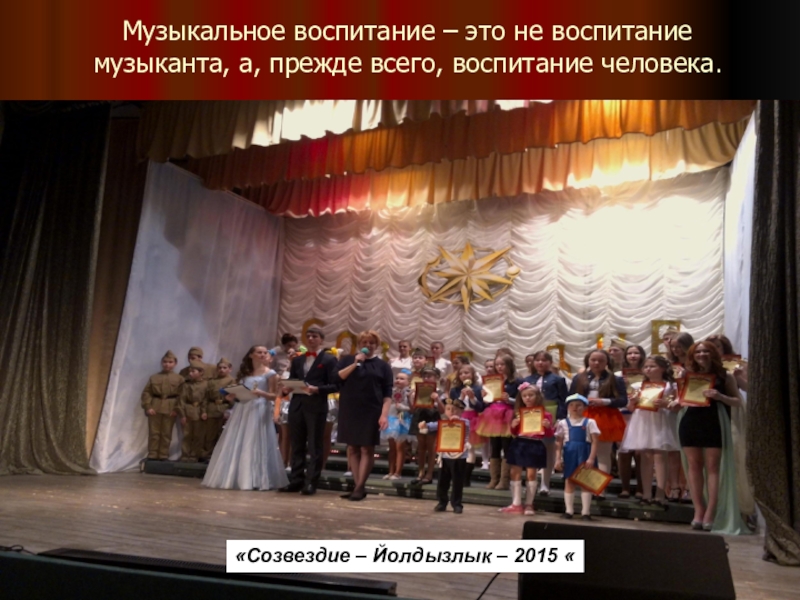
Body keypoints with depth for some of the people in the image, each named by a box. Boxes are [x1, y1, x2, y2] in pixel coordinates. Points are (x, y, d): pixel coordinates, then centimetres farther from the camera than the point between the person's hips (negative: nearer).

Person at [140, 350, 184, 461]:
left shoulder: (179, 379, 2)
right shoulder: (154, 377, 5)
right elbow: (146, 393, 3)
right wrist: (148, 407, -7)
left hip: (170, 410, -1)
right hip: (154, 408, 1)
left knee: (166, 434, 6)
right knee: (154, 433, 5)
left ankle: (164, 455, 15)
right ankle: (152, 455, 14)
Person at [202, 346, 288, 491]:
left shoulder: (269, 373, -1)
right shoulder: (244, 373, 15)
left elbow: (274, 396, -4)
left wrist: (261, 393, -21)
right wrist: (232, 396, -2)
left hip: (259, 411, -5)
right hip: (241, 410, 5)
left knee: (254, 444, -7)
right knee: (236, 445, 5)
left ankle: (255, 480, -1)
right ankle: (232, 478, 12)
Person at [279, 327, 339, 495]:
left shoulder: (329, 359, 0)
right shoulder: (297, 360, 18)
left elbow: (335, 385, -6)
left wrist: (317, 389, -20)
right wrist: (286, 388, -4)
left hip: (316, 407, -6)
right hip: (297, 405, 6)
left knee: (315, 447, 0)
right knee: (296, 445, 9)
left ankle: (311, 483, 4)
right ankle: (296, 481, 17)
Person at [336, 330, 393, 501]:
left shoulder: (382, 365, 5)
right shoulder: (348, 359, 10)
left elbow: (387, 393, 0)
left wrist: (384, 414, -11)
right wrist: (355, 363, -12)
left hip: (371, 412, -2)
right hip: (349, 410, 3)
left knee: (367, 449, -4)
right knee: (352, 448, 4)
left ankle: (360, 487, -1)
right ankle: (358, 486, 11)